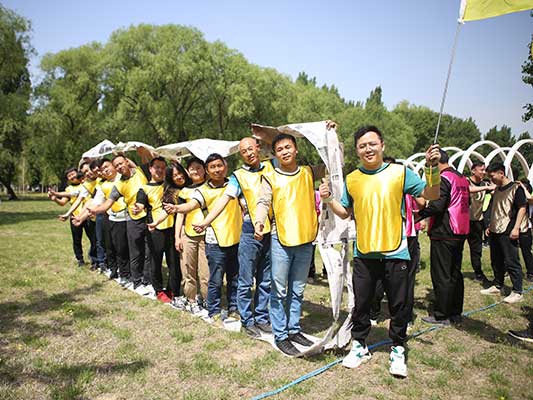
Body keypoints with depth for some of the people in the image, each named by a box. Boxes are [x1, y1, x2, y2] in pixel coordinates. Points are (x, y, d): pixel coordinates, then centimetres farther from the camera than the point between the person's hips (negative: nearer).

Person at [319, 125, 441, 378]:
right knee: (361, 303, 12)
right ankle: (359, 345, 31)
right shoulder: (352, 180, 5)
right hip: (363, 253, 2)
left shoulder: (400, 172, -3)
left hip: (395, 253, -2)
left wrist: (433, 168, -18)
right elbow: (345, 212, 14)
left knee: (399, 305, 10)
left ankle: (398, 350, 29)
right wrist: (328, 199, -3)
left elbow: (431, 195, -3)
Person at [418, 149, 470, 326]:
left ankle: (442, 315, 6)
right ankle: (455, 312, 24)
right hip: (460, 232, 9)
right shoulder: (463, 179, 12)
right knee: (455, 273, 15)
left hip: (443, 234, -9)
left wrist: (419, 213, -12)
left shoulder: (443, 179, -14)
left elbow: (437, 205, -24)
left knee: (441, 276, -1)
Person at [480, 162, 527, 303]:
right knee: (496, 261, 15)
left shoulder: (516, 188, -8)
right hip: (495, 231, 8)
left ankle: (517, 292, 4)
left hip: (508, 232, -8)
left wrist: (516, 228, -18)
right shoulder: (496, 190, 14)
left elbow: (522, 208, -12)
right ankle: (497, 286, 26)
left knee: (511, 262, -4)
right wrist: (490, 226, 18)